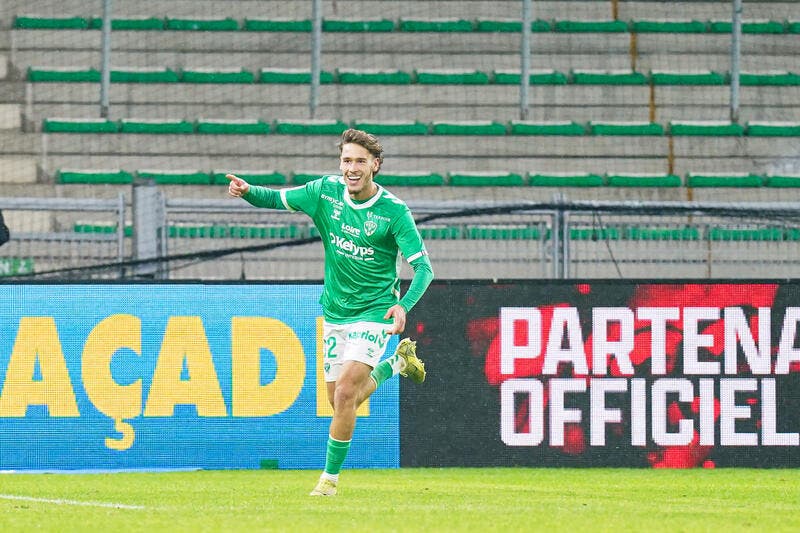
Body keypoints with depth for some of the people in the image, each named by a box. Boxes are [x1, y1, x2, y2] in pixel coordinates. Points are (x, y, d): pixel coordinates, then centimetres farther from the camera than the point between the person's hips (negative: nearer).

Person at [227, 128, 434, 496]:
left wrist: (403, 306, -35)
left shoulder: (394, 212, -16)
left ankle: (331, 476, -3)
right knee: (340, 400, 12)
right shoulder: (326, 192, -5)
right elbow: (275, 199, 3)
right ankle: (398, 362, 39)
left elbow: (423, 268, -17)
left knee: (345, 392, -18)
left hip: (374, 311, -5)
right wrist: (246, 192, -20)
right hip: (335, 311, 5)